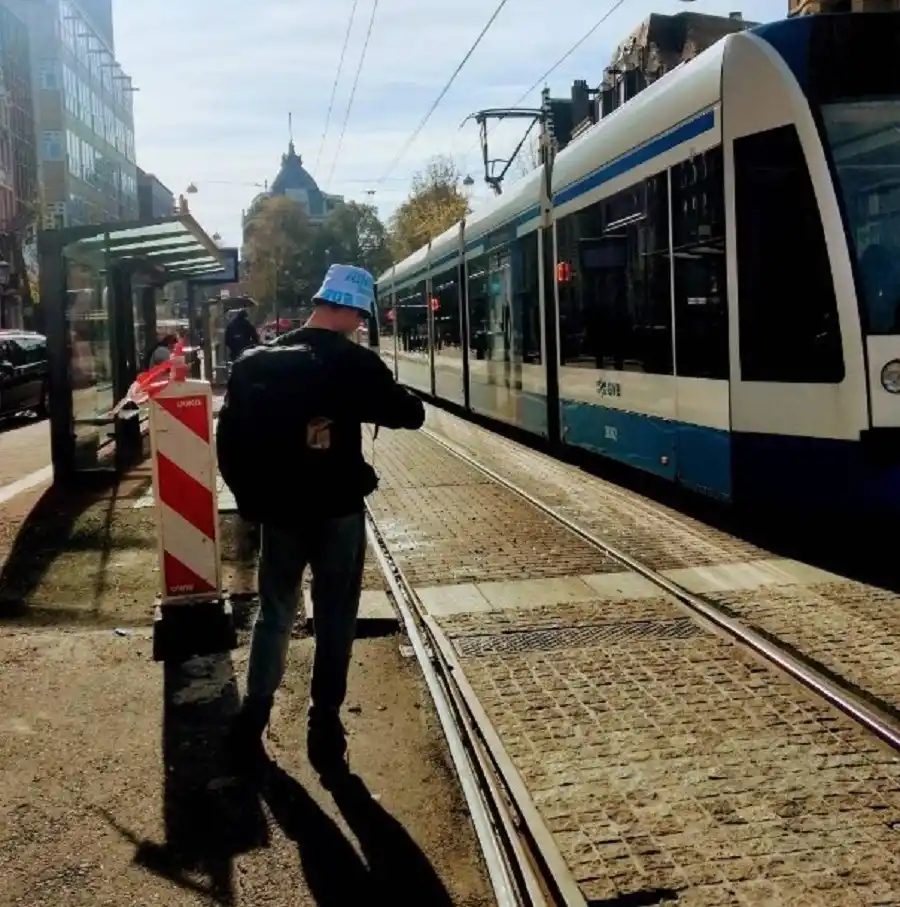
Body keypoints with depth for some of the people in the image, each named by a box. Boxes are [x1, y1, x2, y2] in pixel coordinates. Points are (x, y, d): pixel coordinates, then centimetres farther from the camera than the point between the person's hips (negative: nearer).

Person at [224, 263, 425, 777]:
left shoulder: (258, 363, 0)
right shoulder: (357, 364, -12)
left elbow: (233, 437, 1)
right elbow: (411, 415, -6)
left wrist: (250, 499, 9)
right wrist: (372, 397, 13)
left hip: (280, 510, 4)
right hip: (339, 510, -3)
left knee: (275, 617, 17)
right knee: (336, 622, 9)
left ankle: (251, 727, 18)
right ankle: (325, 730, 14)